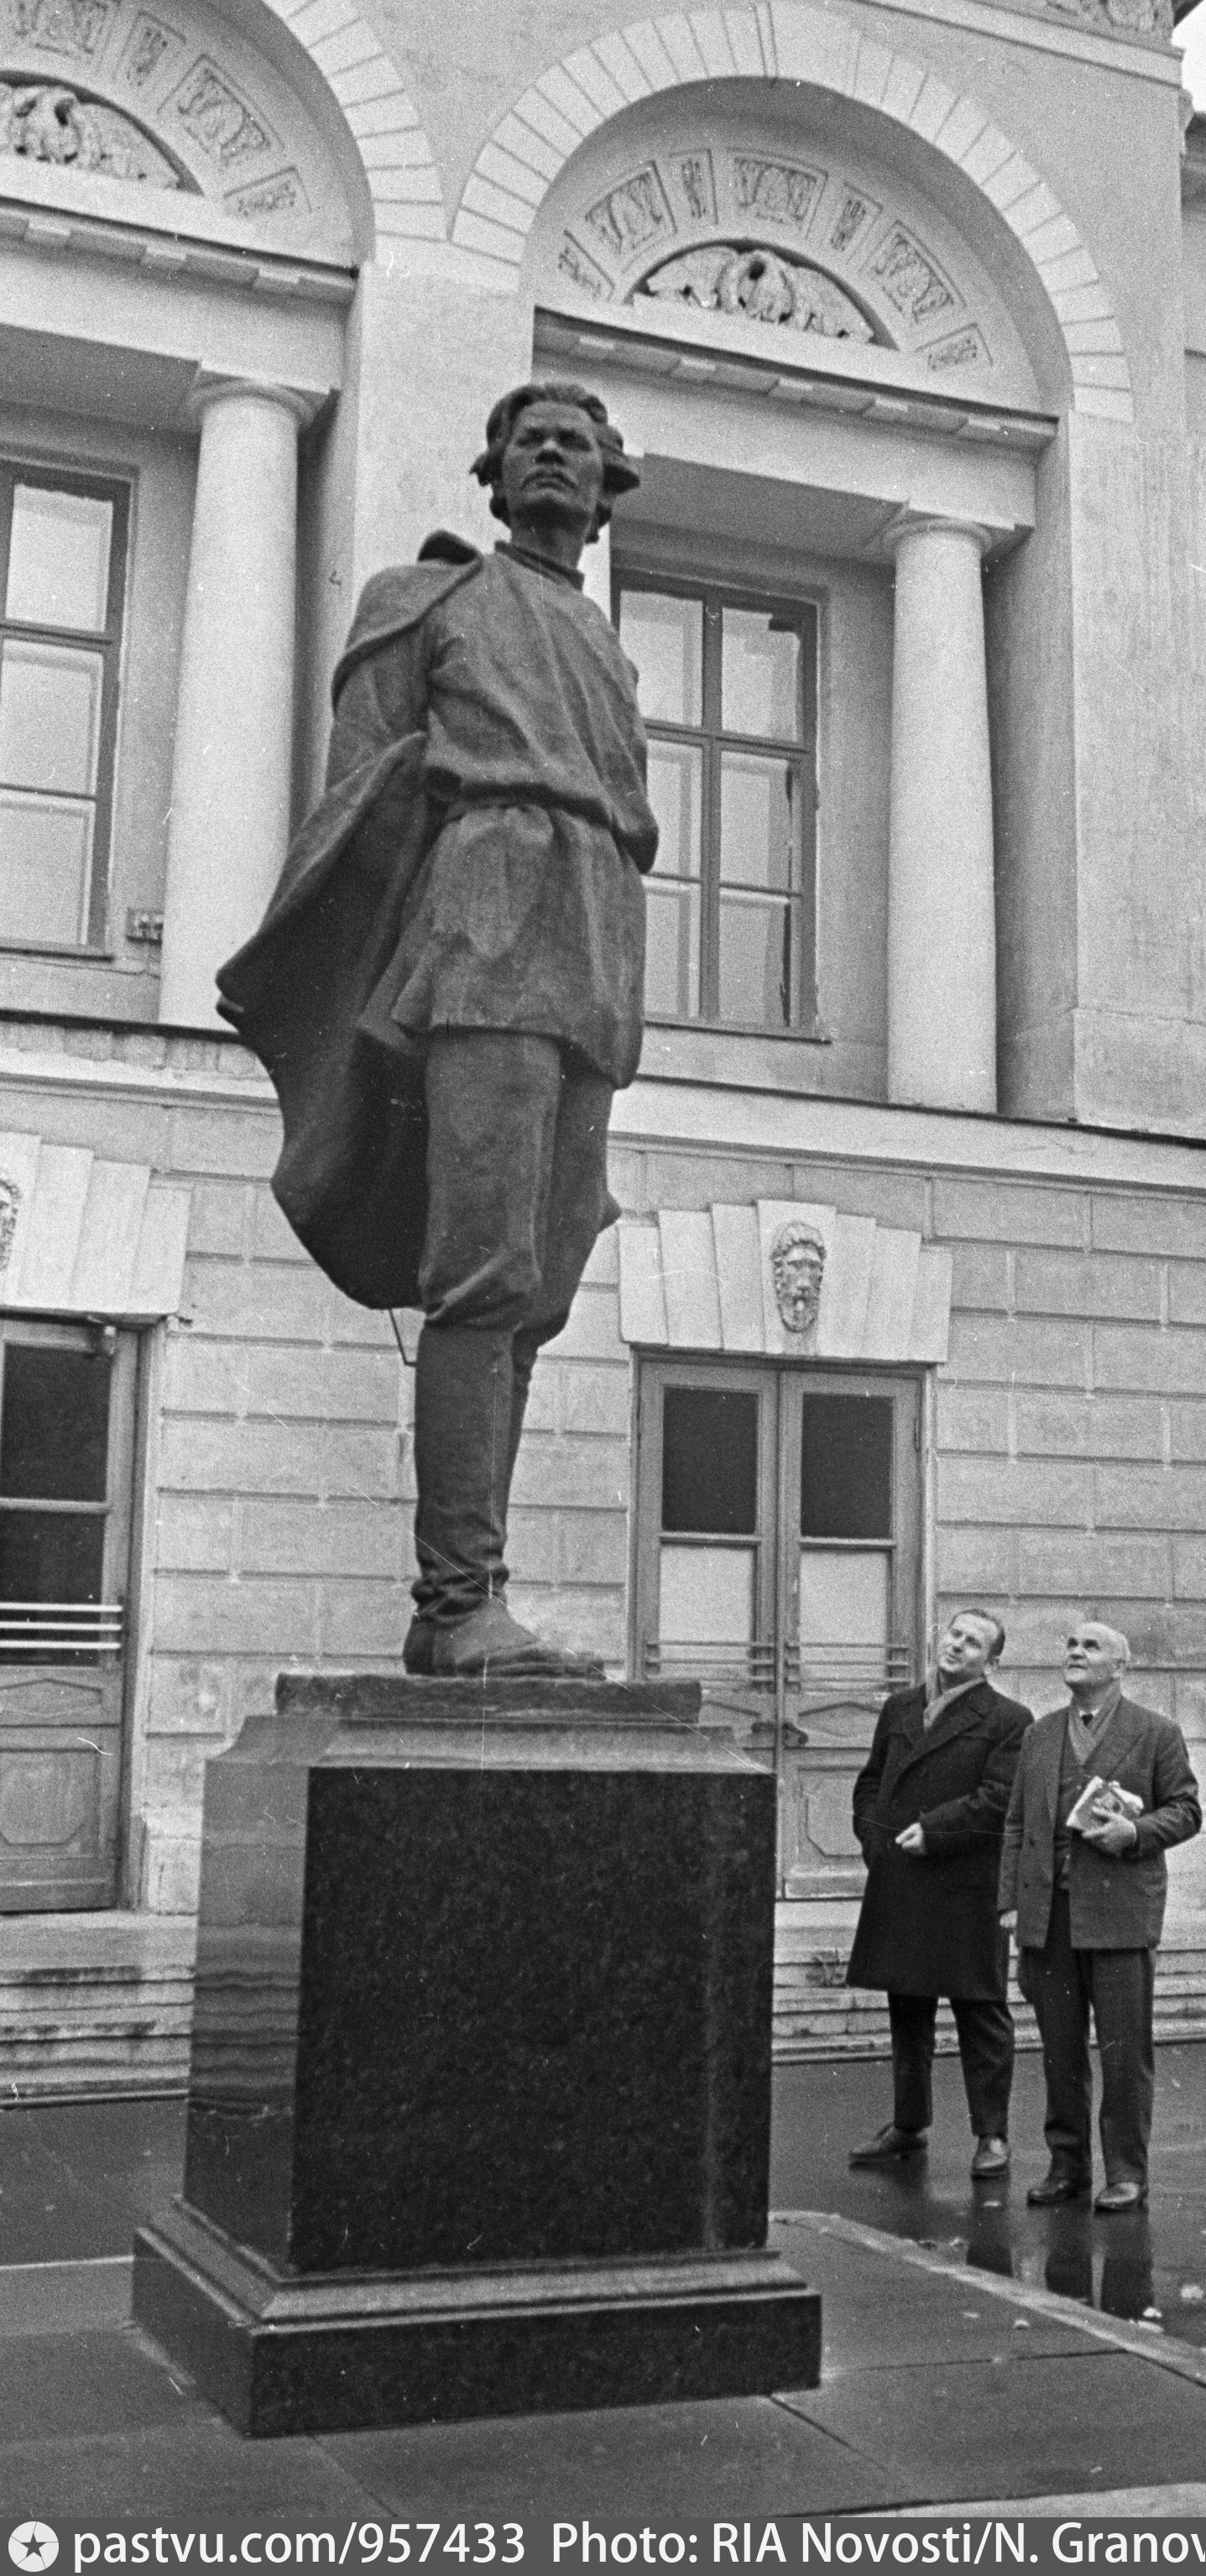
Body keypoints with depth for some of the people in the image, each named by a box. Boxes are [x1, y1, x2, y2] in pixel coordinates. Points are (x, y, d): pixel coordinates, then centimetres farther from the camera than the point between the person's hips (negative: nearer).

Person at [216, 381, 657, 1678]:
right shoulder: (433, 598, 16)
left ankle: (451, 1615, -1)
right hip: (485, 912, -6)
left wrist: (608, 1031, 15)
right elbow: (363, 795, 6)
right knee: (489, 1275, -19)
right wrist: (378, 1013, -7)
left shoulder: (608, 654, 32)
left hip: (594, 967, 6)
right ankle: (463, 1605, -22)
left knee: (533, 1297, -2)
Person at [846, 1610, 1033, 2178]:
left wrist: (931, 1831, -17)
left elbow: (999, 1799, -13)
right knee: (906, 2012, 14)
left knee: (980, 2013, 2)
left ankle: (991, 2135, 11)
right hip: (897, 1887, 5)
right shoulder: (899, 1708, 14)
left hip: (967, 1889, -5)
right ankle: (908, 2125, 26)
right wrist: (876, 1841, 4)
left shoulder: (1008, 1720, -4)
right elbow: (869, 1783, 19)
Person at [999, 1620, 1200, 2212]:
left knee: (1125, 2050, -2)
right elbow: (1016, 1823, 15)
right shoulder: (1040, 1735, 15)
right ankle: (1067, 2165, 18)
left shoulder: (1156, 1733, 4)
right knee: (1060, 2051, 8)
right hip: (1048, 1913, 4)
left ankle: (1127, 2174, 8)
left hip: (1119, 1912, -4)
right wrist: (1011, 1901, 7)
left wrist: (1134, 1832, -15)